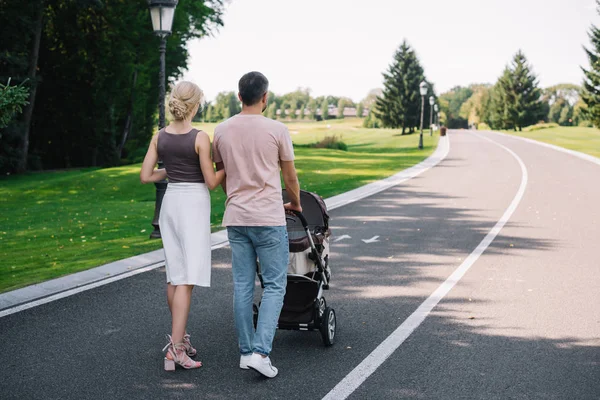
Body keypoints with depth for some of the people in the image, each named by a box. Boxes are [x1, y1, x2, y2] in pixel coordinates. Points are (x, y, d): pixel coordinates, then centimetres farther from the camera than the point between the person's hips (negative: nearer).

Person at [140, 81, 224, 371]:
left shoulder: (160, 137, 3)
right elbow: (211, 182, -11)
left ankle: (179, 337, 26)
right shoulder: (200, 138, -13)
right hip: (194, 203, -6)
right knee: (187, 279, -6)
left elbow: (145, 176, 4)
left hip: (170, 201, 6)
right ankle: (175, 348, -11)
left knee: (174, 276, 15)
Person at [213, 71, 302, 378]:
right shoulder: (276, 130, -8)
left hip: (235, 218, 5)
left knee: (242, 286, 11)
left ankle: (246, 351, 16)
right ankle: (261, 352, -7)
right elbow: (290, 177, 3)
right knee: (274, 285, 2)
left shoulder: (221, 131, 4)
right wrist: (295, 204, 22)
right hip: (268, 219, -4)